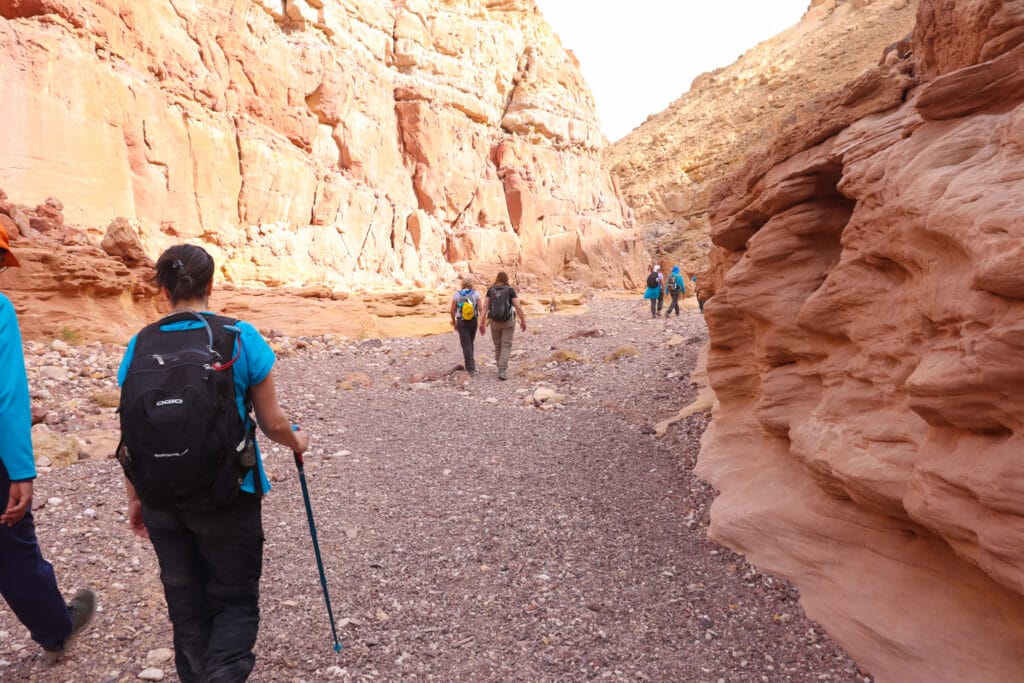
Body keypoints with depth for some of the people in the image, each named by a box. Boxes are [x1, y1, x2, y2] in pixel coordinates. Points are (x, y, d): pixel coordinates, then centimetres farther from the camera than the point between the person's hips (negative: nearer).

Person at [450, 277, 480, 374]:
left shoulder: (457, 294, -2)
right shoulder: (475, 294, -1)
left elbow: (452, 311, -3)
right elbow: (481, 308, -9)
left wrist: (454, 323, 11)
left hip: (461, 322, -2)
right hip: (473, 321, 2)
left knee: (466, 344, 0)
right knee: (470, 342, 21)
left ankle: (471, 368, -8)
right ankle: (469, 364, 32)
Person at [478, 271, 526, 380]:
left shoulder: (490, 290, -1)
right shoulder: (510, 290, -7)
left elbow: (484, 307, -8)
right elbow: (518, 307, -10)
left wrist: (482, 323, -9)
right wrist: (523, 321, 2)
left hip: (494, 322, 3)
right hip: (508, 322, -3)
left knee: (498, 346, 19)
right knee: (506, 347, 0)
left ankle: (502, 368, 30)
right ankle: (502, 371, -13)